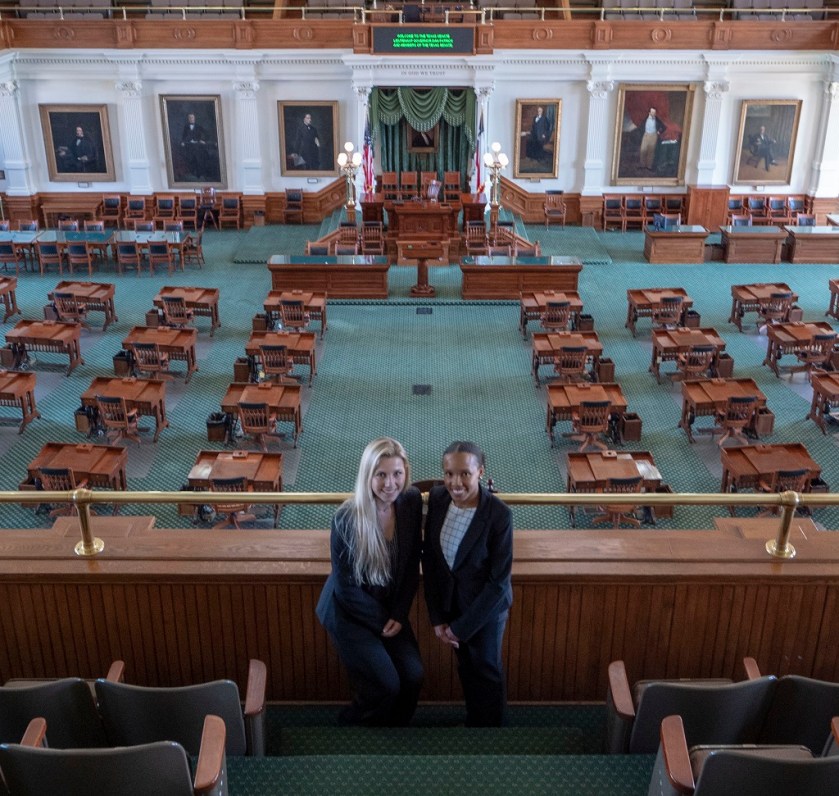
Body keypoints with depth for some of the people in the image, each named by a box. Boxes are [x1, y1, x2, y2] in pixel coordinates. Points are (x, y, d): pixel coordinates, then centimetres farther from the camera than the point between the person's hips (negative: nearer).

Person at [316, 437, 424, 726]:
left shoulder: (412, 502, -12)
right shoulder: (346, 519, -26)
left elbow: (412, 565, -1)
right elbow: (346, 586, -17)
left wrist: (399, 614, -7)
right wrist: (381, 622, -12)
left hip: (391, 607, 5)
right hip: (349, 612, -5)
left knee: (413, 676, -6)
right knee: (385, 686, -10)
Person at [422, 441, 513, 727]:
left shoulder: (499, 515, -27)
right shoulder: (437, 498, -14)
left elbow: (499, 580, -20)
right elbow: (429, 557, -5)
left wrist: (462, 626, -14)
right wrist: (437, 617, -6)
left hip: (485, 605, -4)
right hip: (450, 601, 4)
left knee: (486, 670, 16)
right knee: (466, 667, 23)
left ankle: (492, 727, 41)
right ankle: (474, 722, 47)